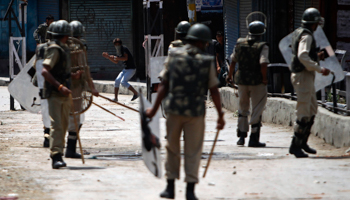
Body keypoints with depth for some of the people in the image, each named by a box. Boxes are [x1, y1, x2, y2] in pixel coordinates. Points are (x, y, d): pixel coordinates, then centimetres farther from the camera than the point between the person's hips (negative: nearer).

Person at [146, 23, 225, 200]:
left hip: (173, 108, 2)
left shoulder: (174, 56, 1)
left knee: (172, 148, 14)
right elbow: (214, 91, -3)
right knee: (193, 151, 6)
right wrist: (220, 115, 3)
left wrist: (154, 109, 6)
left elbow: (164, 85, 0)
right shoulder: (206, 61, -3)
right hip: (195, 111, -2)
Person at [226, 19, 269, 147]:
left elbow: (233, 61, 9)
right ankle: (254, 139, 2)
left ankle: (241, 136, 17)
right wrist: (265, 78, -9)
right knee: (257, 109, 3)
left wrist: (230, 75, 22)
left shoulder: (240, 43, 3)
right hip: (257, 81, -4)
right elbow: (263, 64, -23)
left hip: (241, 79, 4)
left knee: (243, 108, 19)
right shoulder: (262, 46, -12)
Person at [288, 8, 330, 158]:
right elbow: (302, 56, -30)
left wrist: (316, 56, 14)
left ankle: (303, 142, 22)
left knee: (312, 111, 17)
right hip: (303, 76, -11)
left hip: (305, 77, 11)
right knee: (304, 113, -10)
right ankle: (295, 146, -9)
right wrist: (320, 69, -27)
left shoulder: (298, 33, 16)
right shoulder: (306, 36, -16)